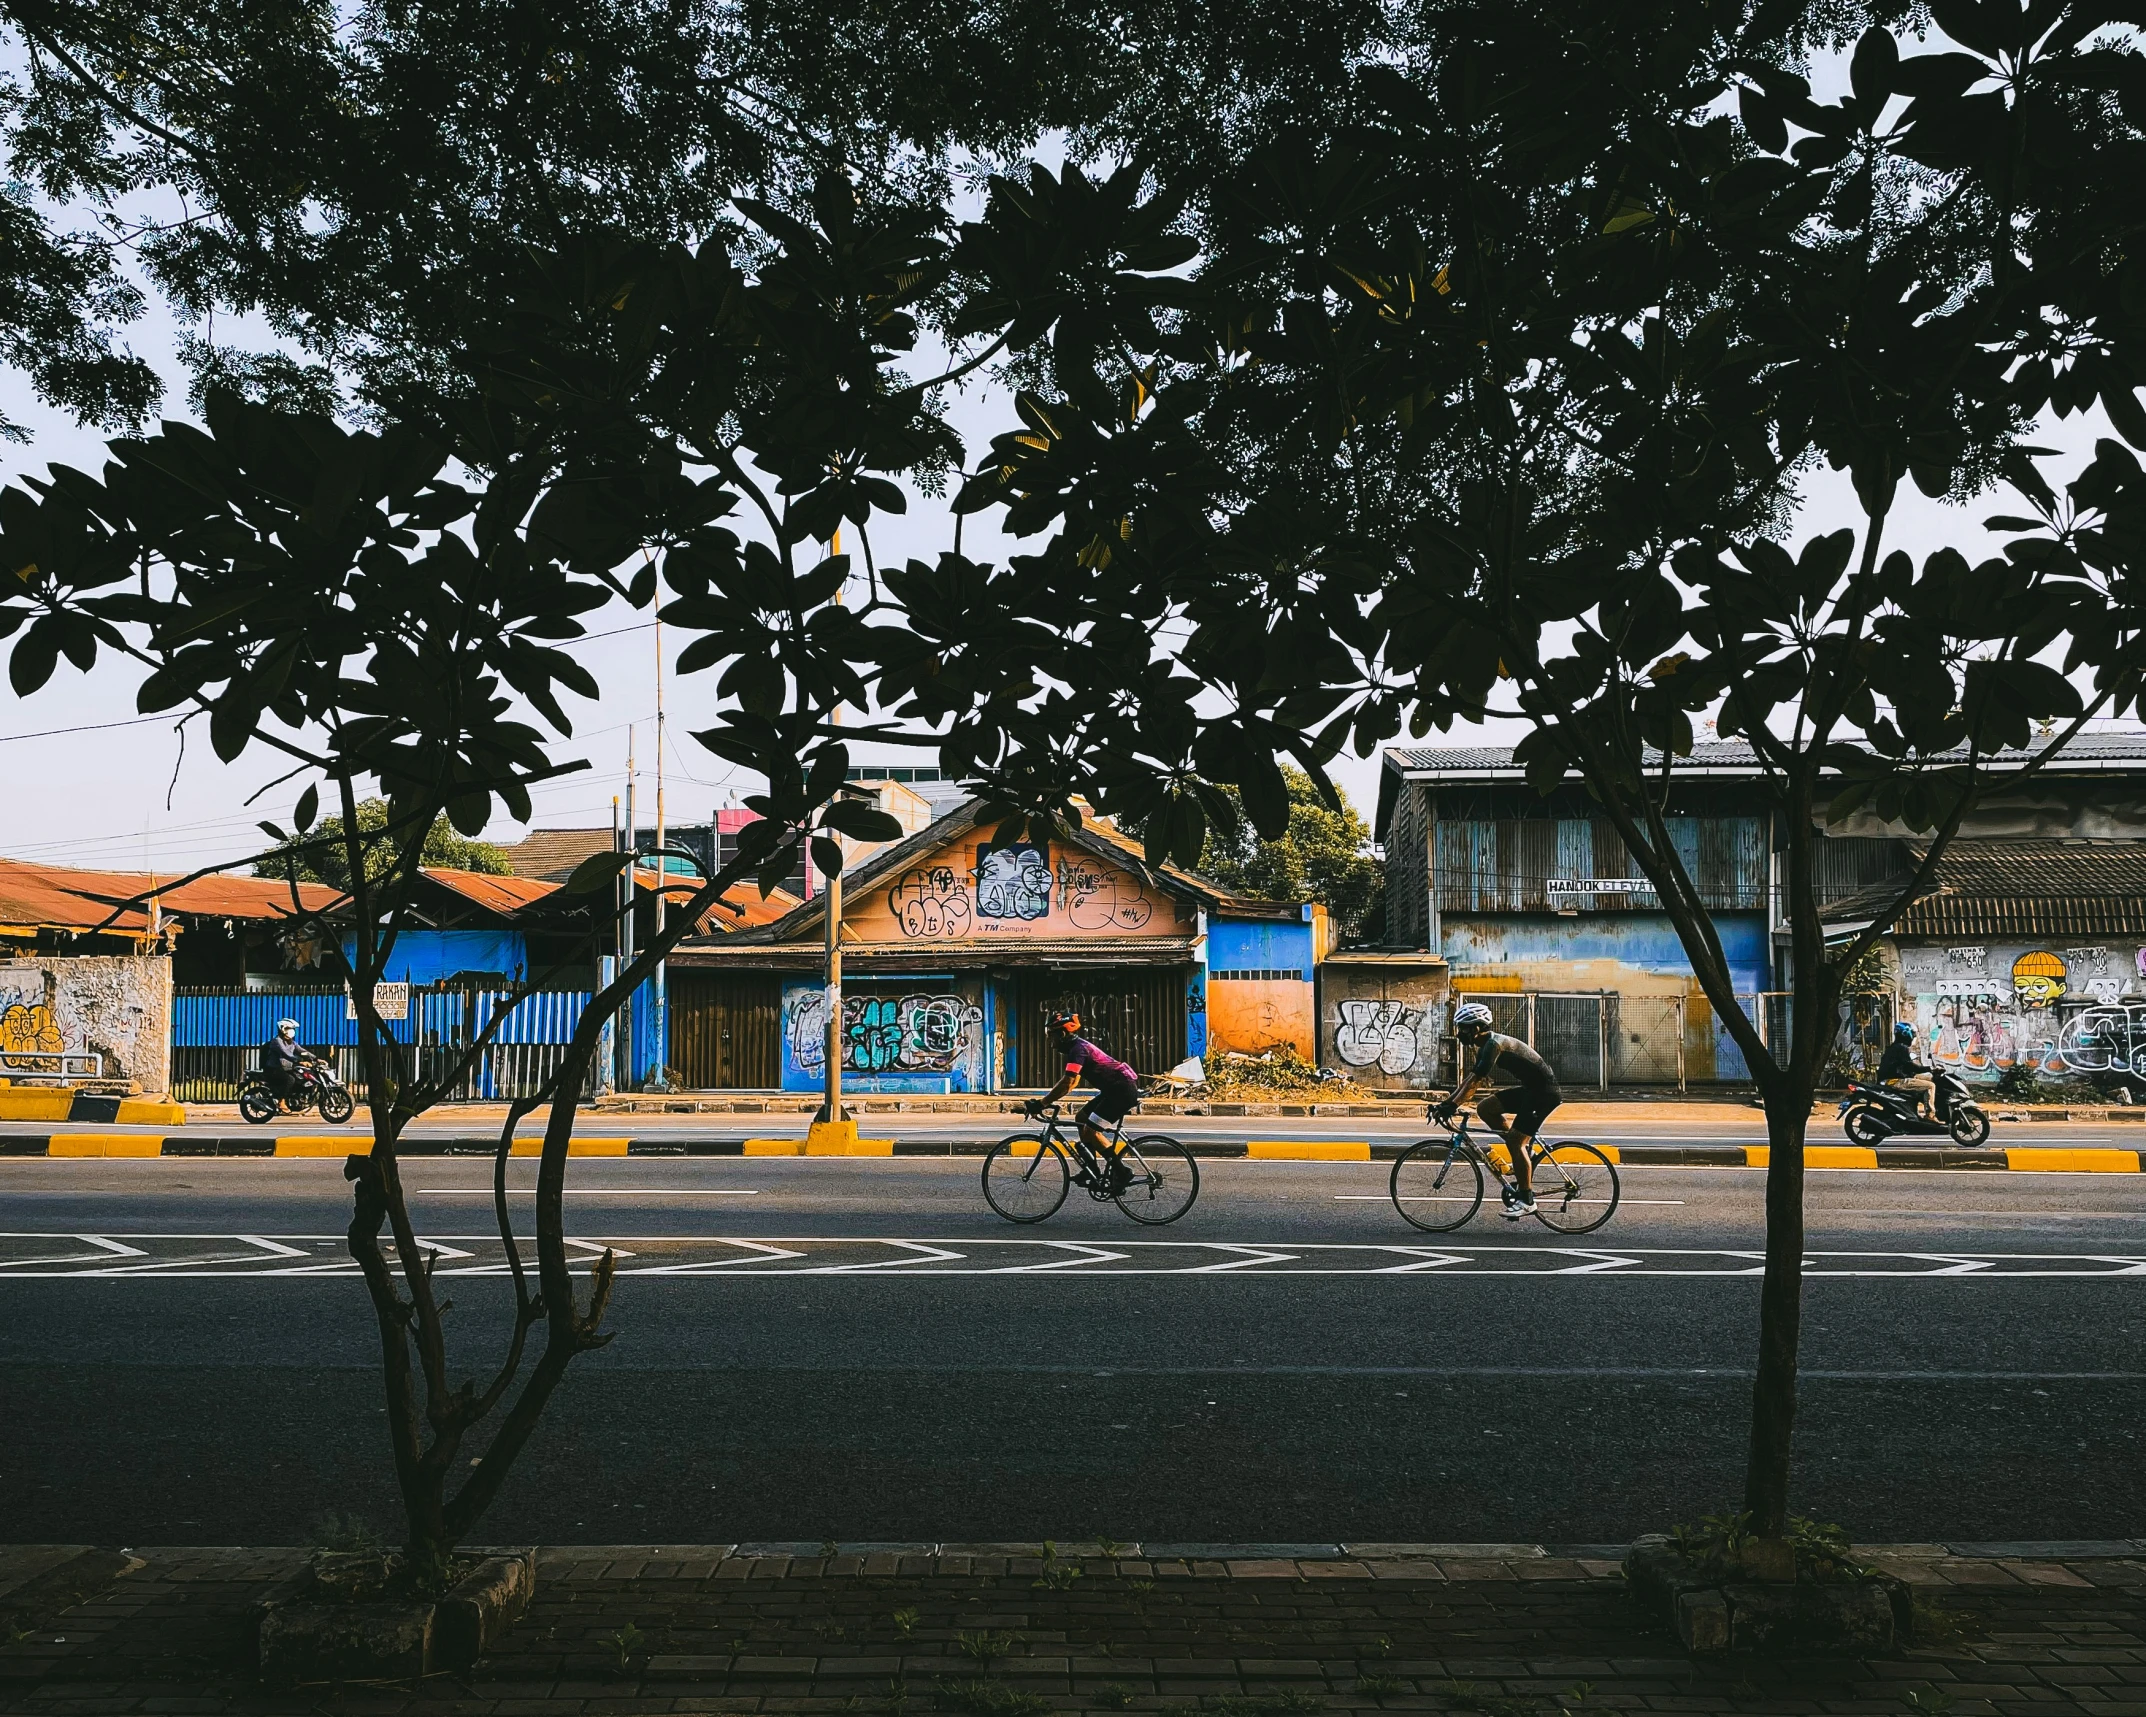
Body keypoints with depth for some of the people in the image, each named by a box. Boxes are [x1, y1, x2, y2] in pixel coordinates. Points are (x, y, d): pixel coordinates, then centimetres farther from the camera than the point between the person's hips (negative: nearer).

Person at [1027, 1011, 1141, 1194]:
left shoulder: (1077, 1049, -17)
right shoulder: (1074, 1047, 14)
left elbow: (1066, 1084, -28)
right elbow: (1067, 1080, 21)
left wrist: (1041, 1103, -25)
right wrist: (1045, 1101, 15)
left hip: (1123, 1089, -10)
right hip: (1117, 1088, 10)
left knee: (1090, 1130, -11)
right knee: (1082, 1117, 16)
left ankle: (1121, 1172, -8)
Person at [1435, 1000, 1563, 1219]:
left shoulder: (1494, 1044, -20)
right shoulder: (1486, 1046, 10)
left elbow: (1474, 1081, -27)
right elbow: (1470, 1080, 13)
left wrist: (1452, 1106, -29)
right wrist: (1446, 1103, 7)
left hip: (1544, 1091, -10)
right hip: (1531, 1089, 10)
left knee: (1514, 1141, -12)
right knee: (1485, 1108, 6)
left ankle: (1526, 1201, -5)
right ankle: (1522, 1152, 12)